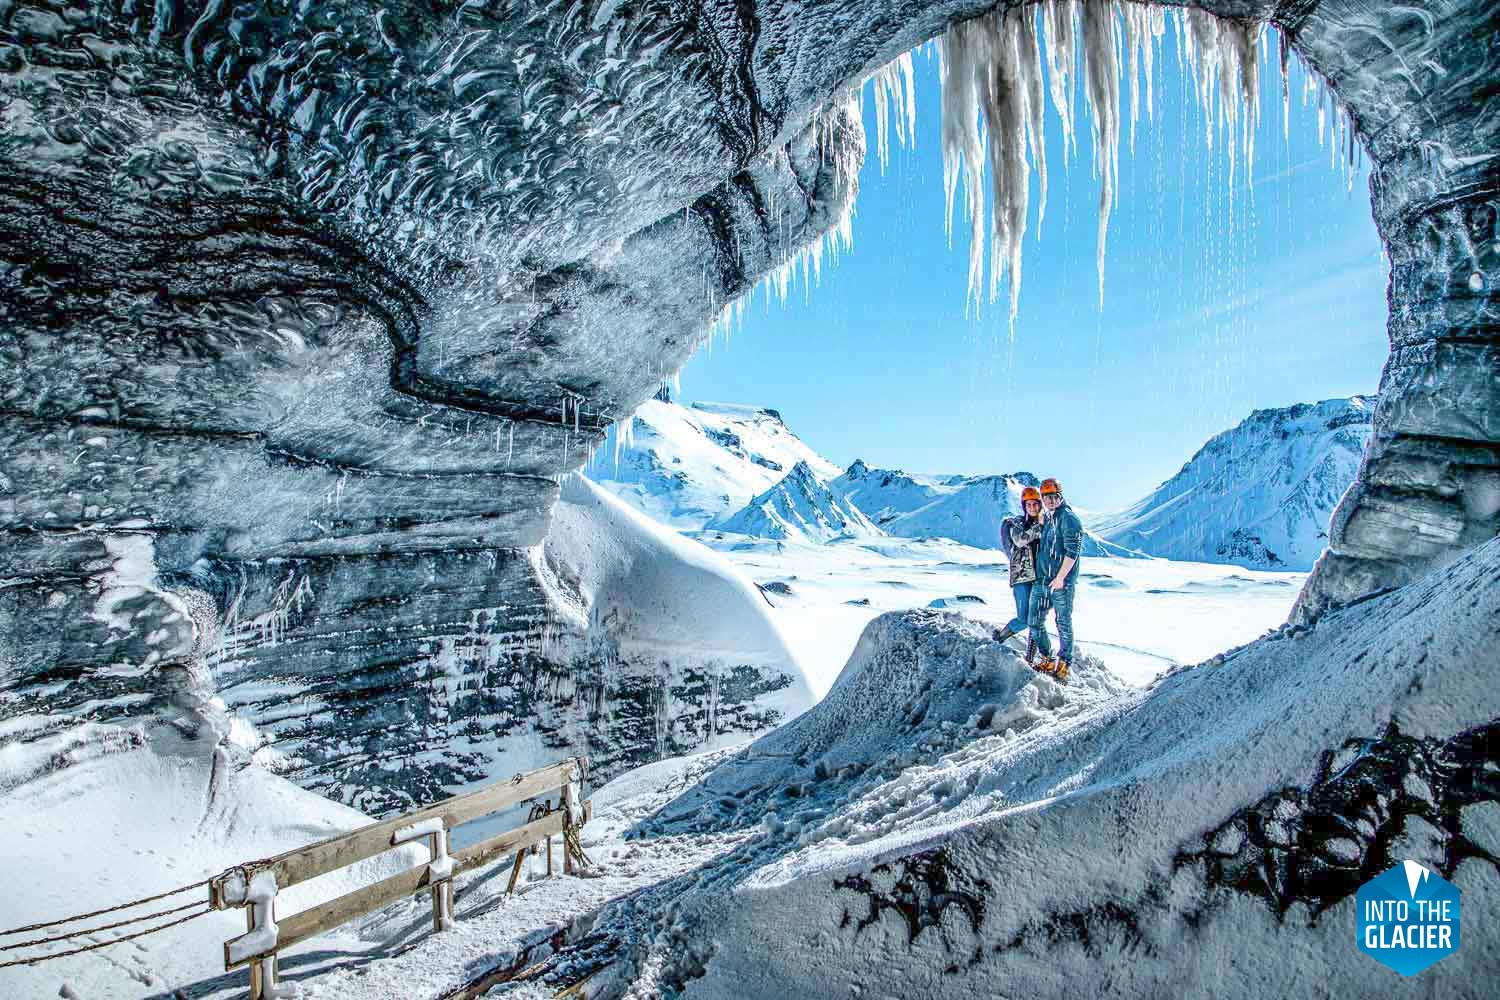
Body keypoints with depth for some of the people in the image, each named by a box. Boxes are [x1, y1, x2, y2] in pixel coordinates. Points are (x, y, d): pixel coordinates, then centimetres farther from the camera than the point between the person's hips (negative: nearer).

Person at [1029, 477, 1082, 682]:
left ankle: (1063, 665, 15)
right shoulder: (1045, 519, 15)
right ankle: (1047, 660, 23)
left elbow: (1072, 551, -16)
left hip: (1062, 582, -7)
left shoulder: (1069, 518, -9)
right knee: (1035, 623, 8)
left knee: (1063, 624, 3)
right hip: (1041, 580, 8)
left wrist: (1060, 577, -18)